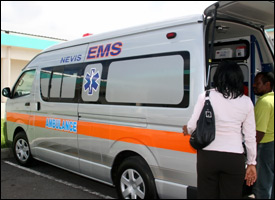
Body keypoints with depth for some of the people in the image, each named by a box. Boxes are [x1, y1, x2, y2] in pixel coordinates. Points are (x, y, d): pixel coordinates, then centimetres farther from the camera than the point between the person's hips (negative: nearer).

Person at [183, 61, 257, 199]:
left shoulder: (206, 96, -5)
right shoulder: (246, 102, 0)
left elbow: (192, 126, -2)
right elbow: (250, 136, 2)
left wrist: (187, 130, 21)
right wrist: (251, 163, 12)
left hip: (208, 156, -1)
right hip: (235, 158, 1)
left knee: (206, 194, 12)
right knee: (231, 195, 12)